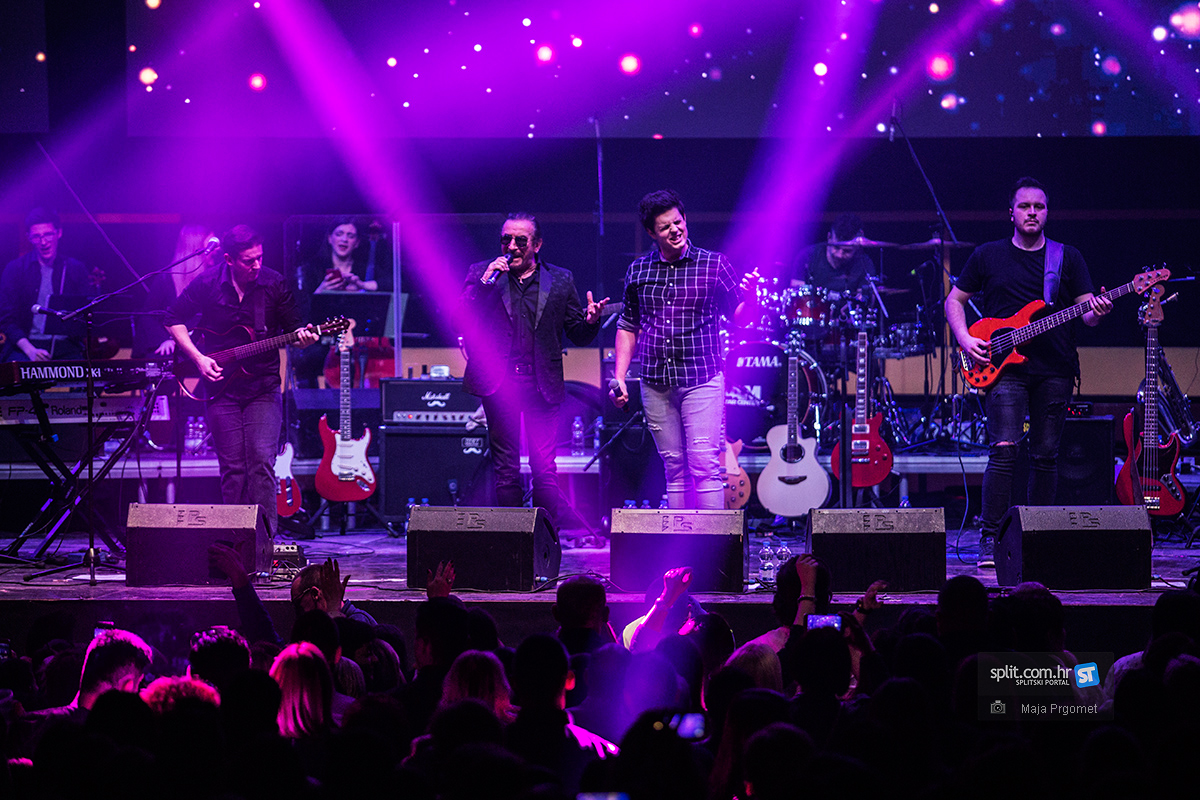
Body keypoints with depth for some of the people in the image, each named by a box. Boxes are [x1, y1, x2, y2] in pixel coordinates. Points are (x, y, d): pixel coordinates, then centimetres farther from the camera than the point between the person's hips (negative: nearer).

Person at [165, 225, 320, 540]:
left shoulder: (274, 284, -2)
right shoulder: (207, 286, -3)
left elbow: (292, 328, 6)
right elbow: (173, 320, 7)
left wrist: (302, 336, -18)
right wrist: (198, 358, -4)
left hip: (263, 387, -1)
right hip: (221, 389, 1)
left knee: (262, 462, -14)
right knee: (231, 468, 2)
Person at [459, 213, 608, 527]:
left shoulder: (560, 280, 10)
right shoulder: (480, 274, 9)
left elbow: (579, 336, 11)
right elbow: (460, 319, -4)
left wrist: (591, 321, -12)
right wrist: (485, 282, -13)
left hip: (542, 384, 0)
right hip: (499, 382, 0)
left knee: (544, 470, -4)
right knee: (505, 470, 3)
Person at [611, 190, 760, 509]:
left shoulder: (715, 265, -1)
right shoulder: (638, 271, 8)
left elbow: (739, 318, 0)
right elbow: (628, 327, 16)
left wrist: (749, 296, -22)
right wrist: (619, 377, 8)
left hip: (702, 379, -3)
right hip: (655, 384, 3)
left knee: (704, 465, -10)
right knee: (675, 468, 7)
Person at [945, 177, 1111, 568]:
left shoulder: (1068, 258, 10)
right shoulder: (988, 256, 8)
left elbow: (1086, 311, 6)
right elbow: (954, 300, 13)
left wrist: (1097, 313, -19)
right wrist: (966, 340, -3)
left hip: (1055, 370, 2)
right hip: (1005, 368, -2)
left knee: (1045, 455, 5)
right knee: (1003, 448, -14)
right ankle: (990, 538, -13)